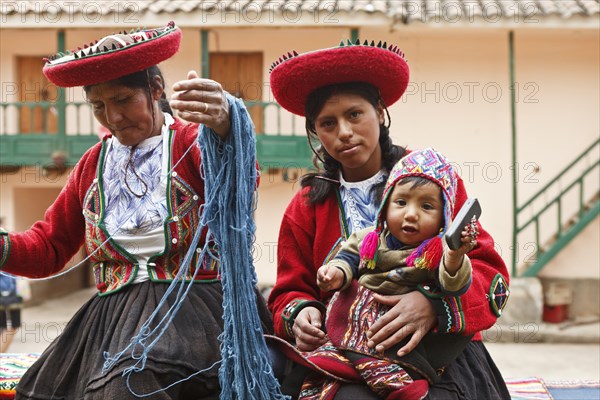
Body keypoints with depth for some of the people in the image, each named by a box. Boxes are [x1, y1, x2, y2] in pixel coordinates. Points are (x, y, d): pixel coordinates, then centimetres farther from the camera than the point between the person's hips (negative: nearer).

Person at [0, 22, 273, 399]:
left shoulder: (190, 143, 1)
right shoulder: (94, 163, 19)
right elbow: (49, 246, 20)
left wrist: (224, 129, -46)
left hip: (192, 307, -6)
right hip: (112, 314, 6)